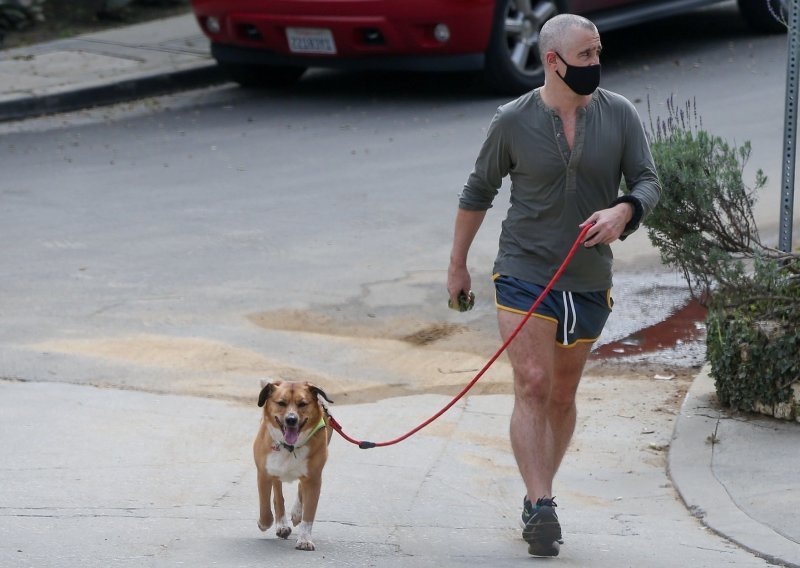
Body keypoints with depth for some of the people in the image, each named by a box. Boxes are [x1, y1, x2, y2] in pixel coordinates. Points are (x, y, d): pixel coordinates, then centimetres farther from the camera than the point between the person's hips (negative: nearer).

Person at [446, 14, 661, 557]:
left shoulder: (620, 115, -2)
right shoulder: (514, 121, -6)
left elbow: (648, 181, -3)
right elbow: (478, 192, 6)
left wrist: (623, 211, -26)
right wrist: (457, 265, 10)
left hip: (589, 283, 3)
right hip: (525, 275, -3)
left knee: (563, 395, 11)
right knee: (533, 386, -14)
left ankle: (539, 495, 26)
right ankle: (541, 506, -18)